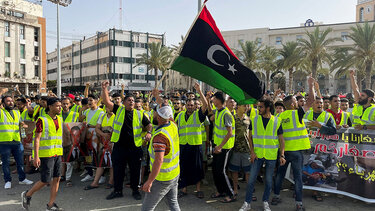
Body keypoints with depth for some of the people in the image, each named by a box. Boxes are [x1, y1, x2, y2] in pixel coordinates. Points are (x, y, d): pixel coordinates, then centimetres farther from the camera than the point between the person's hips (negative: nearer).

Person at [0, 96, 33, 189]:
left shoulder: (17, 113, 16)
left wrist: (22, 124, 6)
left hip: (17, 142, 5)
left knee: (20, 161, 10)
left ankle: (22, 179, 22)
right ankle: (8, 181, 17)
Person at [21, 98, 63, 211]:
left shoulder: (60, 119, 11)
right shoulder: (42, 120, -9)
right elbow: (37, 139, -13)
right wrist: (36, 156, -18)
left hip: (58, 154, 6)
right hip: (46, 154, -6)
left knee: (56, 179, 5)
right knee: (45, 180, -3)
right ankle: (27, 195, 23)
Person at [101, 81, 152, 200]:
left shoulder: (139, 114, 7)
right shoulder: (119, 110, 5)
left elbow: (149, 125, 10)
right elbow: (106, 102, -1)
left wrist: (149, 133, -9)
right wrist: (104, 89, -12)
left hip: (135, 147, 0)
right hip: (119, 146, 0)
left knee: (135, 170, 9)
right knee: (118, 169, 9)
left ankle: (135, 191, 25)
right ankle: (117, 190, 25)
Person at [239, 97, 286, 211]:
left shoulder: (277, 121, -3)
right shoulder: (254, 120, -1)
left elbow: (281, 139, 1)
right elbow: (250, 137, 4)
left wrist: (282, 155, -5)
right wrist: (252, 152, -5)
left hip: (271, 156, 0)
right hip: (257, 155, 1)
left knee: (268, 180, 10)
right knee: (251, 179, 2)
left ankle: (265, 202, 29)